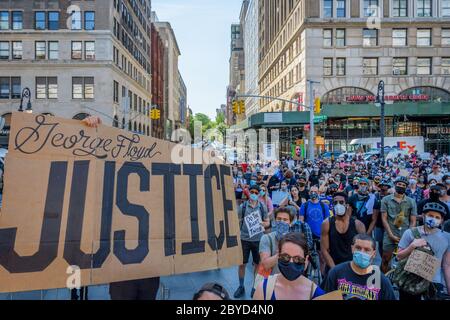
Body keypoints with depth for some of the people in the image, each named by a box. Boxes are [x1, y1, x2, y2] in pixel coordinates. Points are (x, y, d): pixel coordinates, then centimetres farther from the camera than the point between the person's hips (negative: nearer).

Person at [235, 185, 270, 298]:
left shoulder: (263, 207, -1)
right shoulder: (242, 206, -3)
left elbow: (268, 222, 5)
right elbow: (237, 222, 2)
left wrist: (262, 224, -16)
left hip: (258, 239, 1)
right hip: (244, 239, 0)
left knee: (258, 264, 11)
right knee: (242, 264, 7)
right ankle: (241, 286, 24)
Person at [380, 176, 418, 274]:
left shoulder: (411, 202, 4)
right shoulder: (386, 199, 1)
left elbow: (413, 222, 5)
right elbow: (384, 218, -1)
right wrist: (391, 235, -8)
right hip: (389, 235, -1)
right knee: (385, 260, 6)